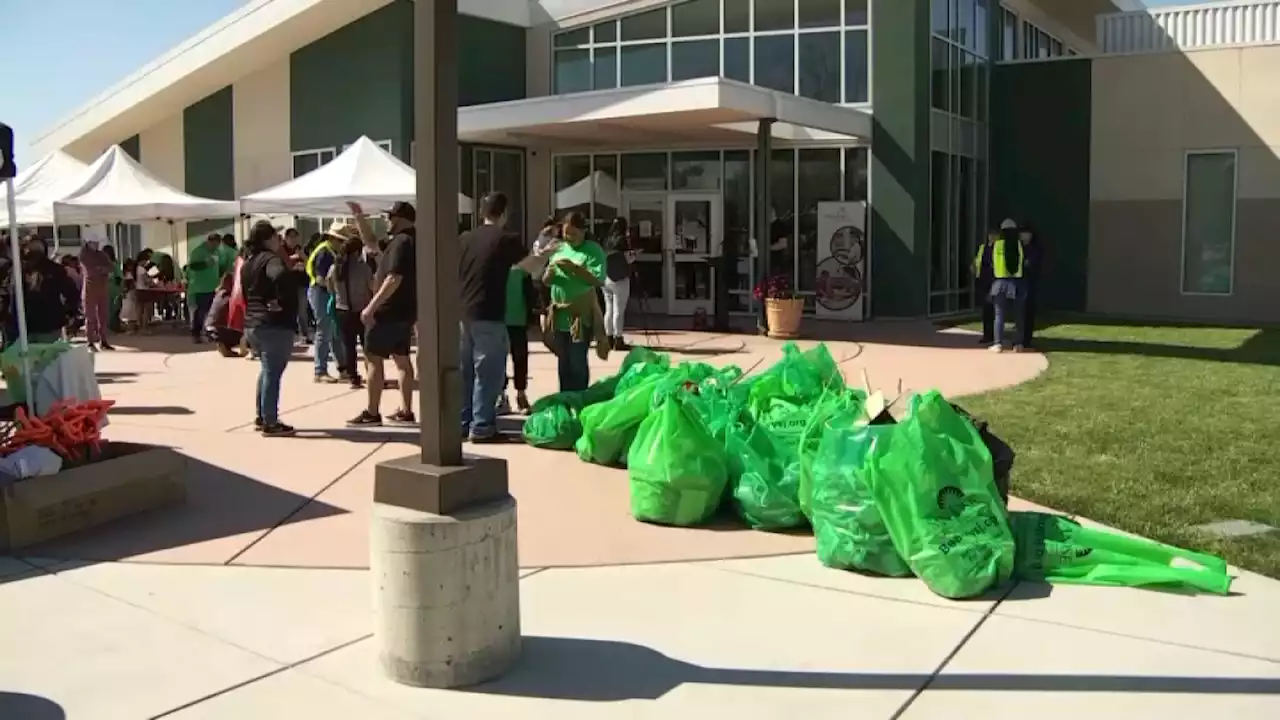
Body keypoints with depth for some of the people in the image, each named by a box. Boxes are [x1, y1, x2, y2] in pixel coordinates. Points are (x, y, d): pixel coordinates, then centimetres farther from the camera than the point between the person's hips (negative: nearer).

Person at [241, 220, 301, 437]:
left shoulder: (248, 263, 15)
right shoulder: (271, 259, -15)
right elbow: (281, 276, -37)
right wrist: (282, 302, -25)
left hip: (253, 324, 9)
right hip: (274, 325, -9)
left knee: (267, 369, 21)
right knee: (272, 372, -4)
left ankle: (261, 417, 25)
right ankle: (270, 424, -1)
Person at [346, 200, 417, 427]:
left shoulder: (402, 242, -18)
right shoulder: (409, 241, 14)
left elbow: (394, 279, -26)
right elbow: (371, 242, 25)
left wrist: (371, 307, -25)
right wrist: (359, 216, 19)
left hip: (389, 311, -10)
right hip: (404, 311, 10)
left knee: (373, 358, -4)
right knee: (401, 358, 11)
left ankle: (372, 413, -3)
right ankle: (406, 411, 14)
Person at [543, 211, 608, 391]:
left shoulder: (593, 250, -3)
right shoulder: (558, 249, 13)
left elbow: (598, 280, -14)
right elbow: (545, 281, 13)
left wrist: (573, 267, -19)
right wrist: (549, 273, -9)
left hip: (581, 314, -5)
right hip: (559, 314, 5)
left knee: (578, 362, -5)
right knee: (563, 362, 11)